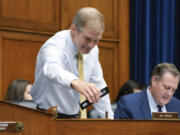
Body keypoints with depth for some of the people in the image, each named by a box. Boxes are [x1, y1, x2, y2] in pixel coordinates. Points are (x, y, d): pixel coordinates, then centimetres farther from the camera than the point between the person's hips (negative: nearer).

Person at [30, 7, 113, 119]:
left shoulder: (92, 50, 3)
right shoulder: (56, 45, -20)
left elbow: (98, 85, 13)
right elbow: (52, 69, -43)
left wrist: (109, 119, 6)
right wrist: (75, 82, -62)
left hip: (75, 118, 5)